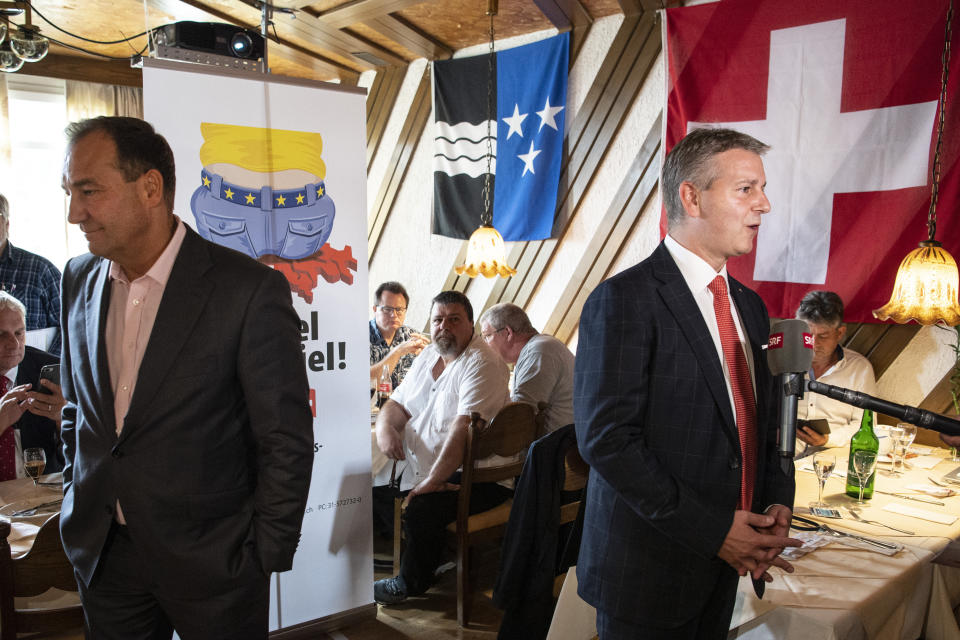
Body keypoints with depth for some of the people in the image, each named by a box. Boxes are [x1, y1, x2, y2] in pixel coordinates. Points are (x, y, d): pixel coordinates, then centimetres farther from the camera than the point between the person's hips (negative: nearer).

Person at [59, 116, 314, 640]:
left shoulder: (250, 289, -18)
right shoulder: (79, 278, 2)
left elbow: (287, 443, -14)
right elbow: (77, 408, 14)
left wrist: (264, 558, -11)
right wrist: (76, 508, 10)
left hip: (211, 561, -5)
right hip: (102, 552, 5)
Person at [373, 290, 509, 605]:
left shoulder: (482, 364, -15)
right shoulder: (428, 357, 12)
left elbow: (464, 429, -24)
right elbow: (397, 404, 15)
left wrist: (432, 480, -26)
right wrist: (385, 428, -8)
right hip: (416, 466, 8)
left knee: (423, 506, -28)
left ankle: (410, 583, -2)